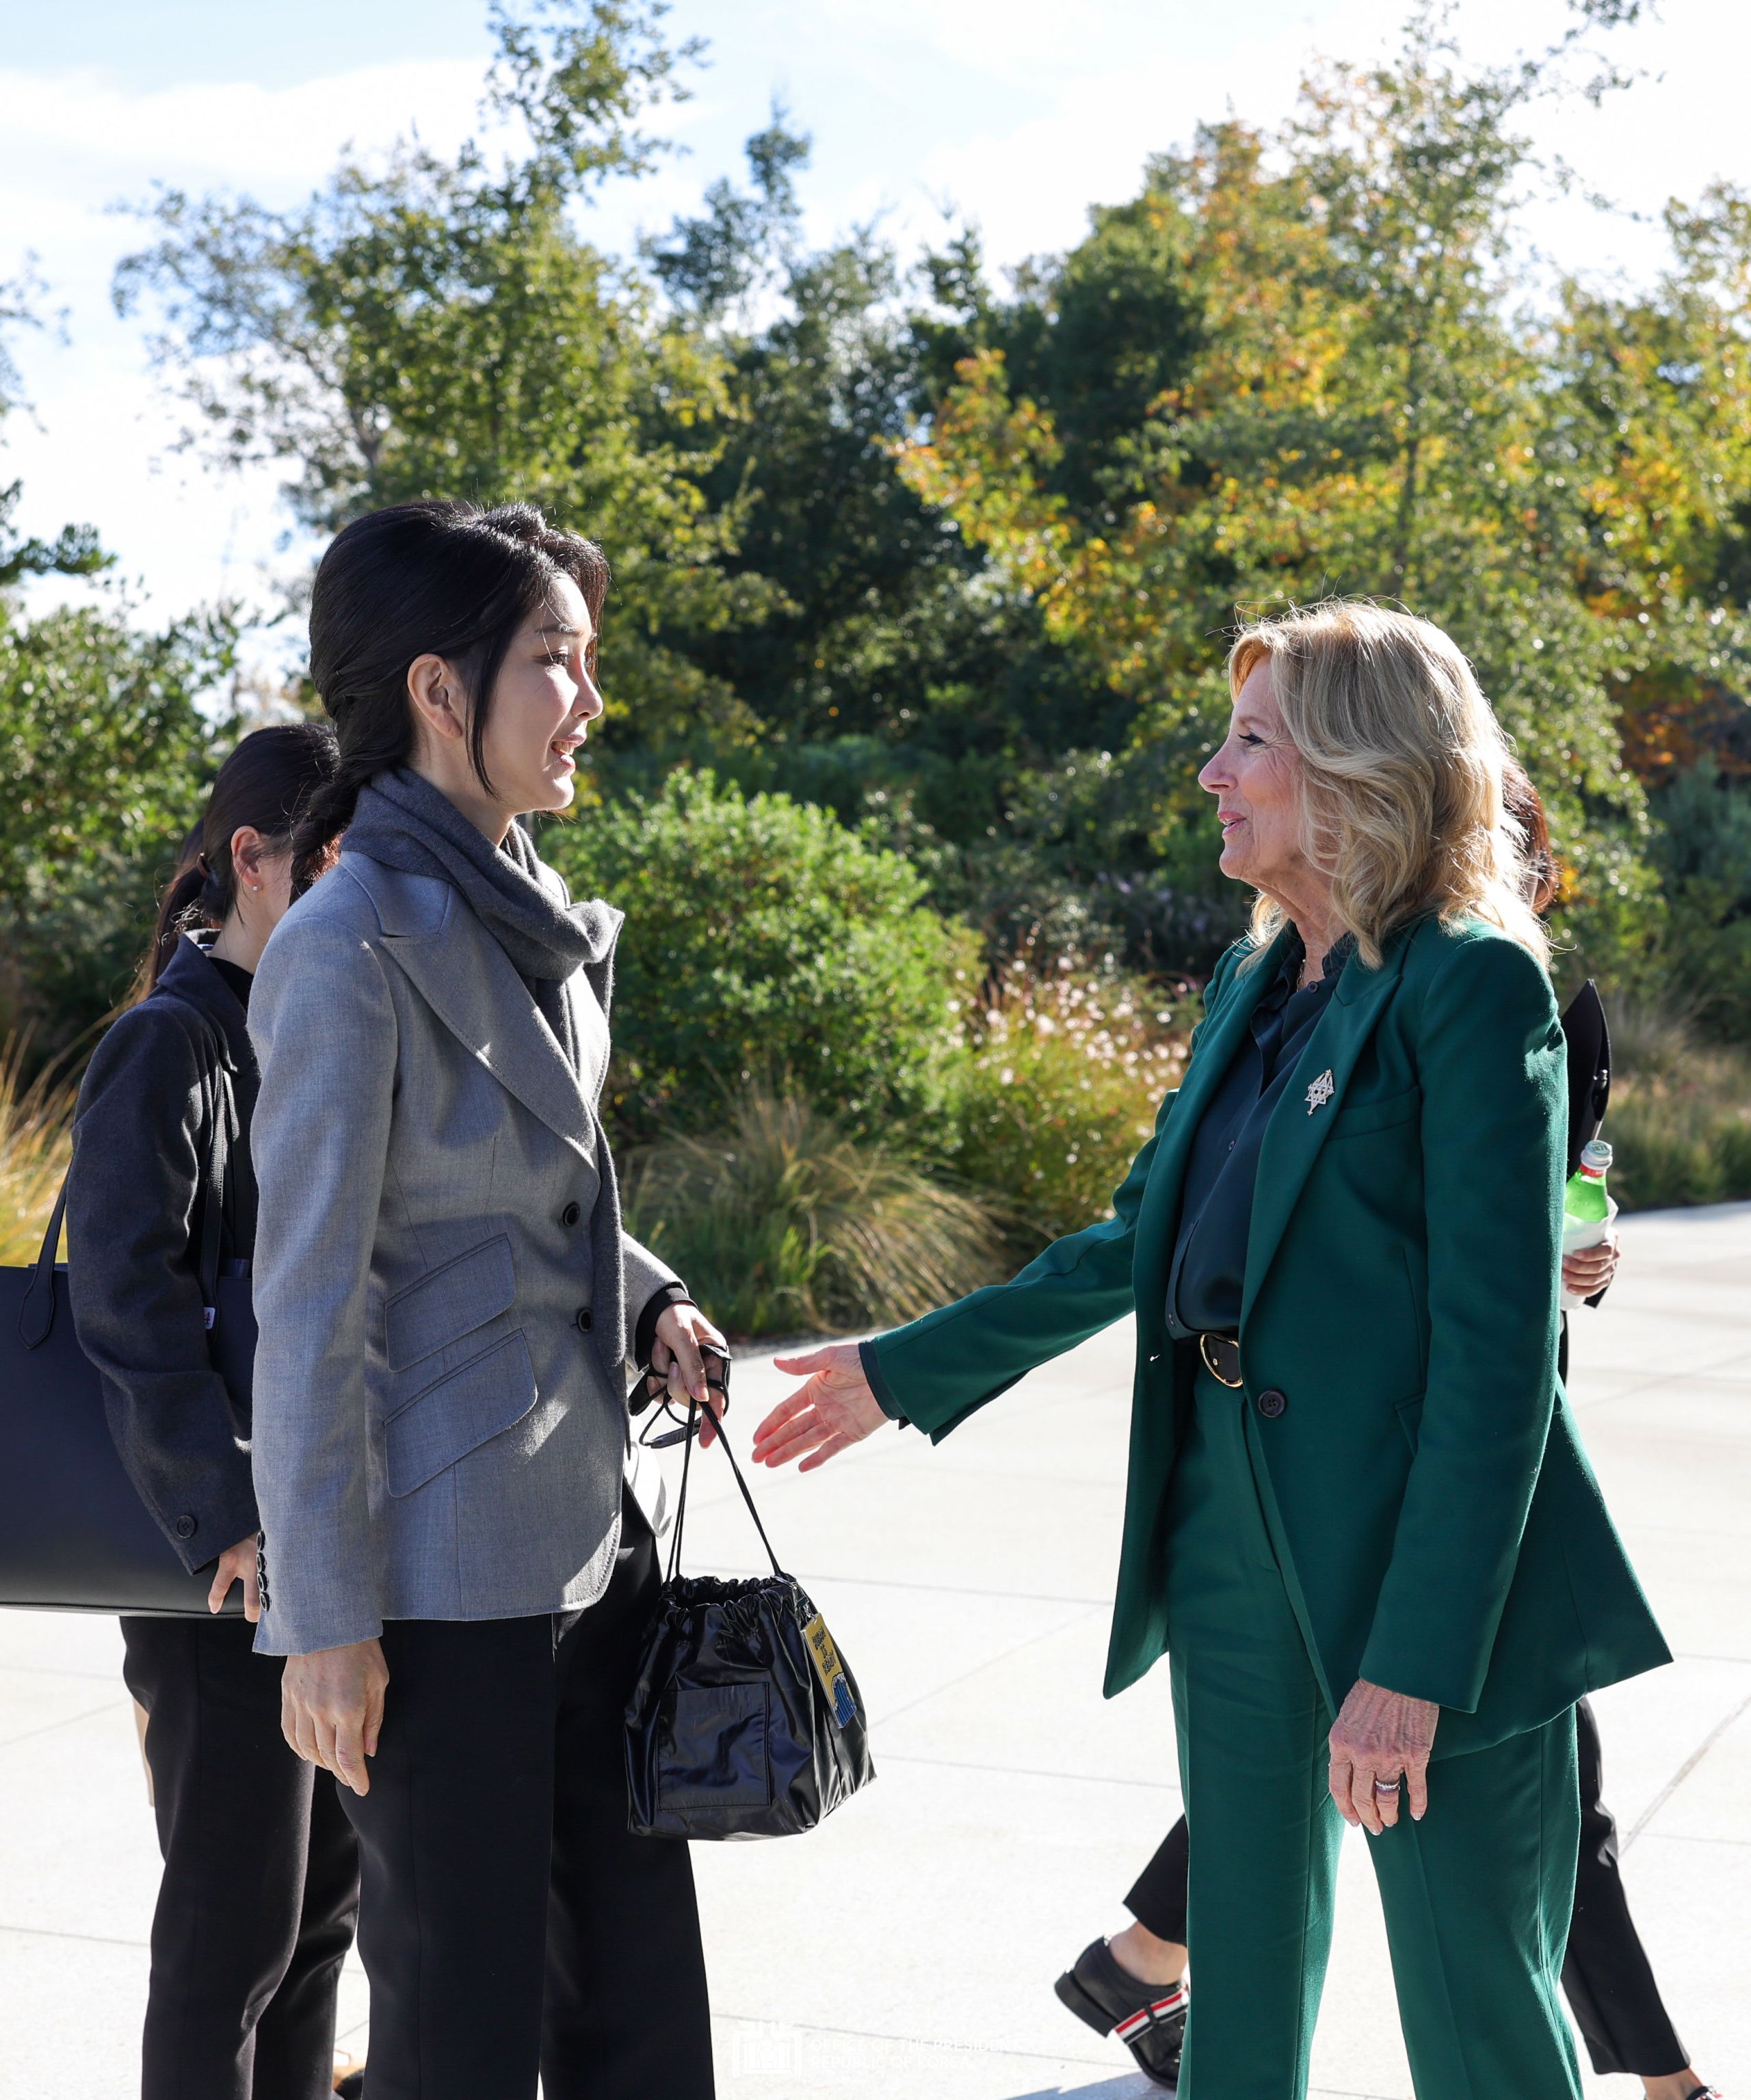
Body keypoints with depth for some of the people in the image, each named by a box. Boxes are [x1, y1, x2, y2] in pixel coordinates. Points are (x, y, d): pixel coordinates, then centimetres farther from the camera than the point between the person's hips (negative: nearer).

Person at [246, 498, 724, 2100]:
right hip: (449, 1568, -8)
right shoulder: (353, 945, -16)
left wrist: (651, 1302, 4)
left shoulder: (539, 918, 9)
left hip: (592, 1527, 8)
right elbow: (308, 1304, -16)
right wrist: (324, 1617, -15)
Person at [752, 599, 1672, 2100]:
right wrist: (905, 1373, 23)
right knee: (1243, 1971, 17)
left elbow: (1497, 1348, -17)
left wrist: (1412, 1660, -21)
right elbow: (1145, 1236, 21)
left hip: (1417, 1550, -7)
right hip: (1229, 1526, 8)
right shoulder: (1256, 985, 12)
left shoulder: (1472, 986, -12)